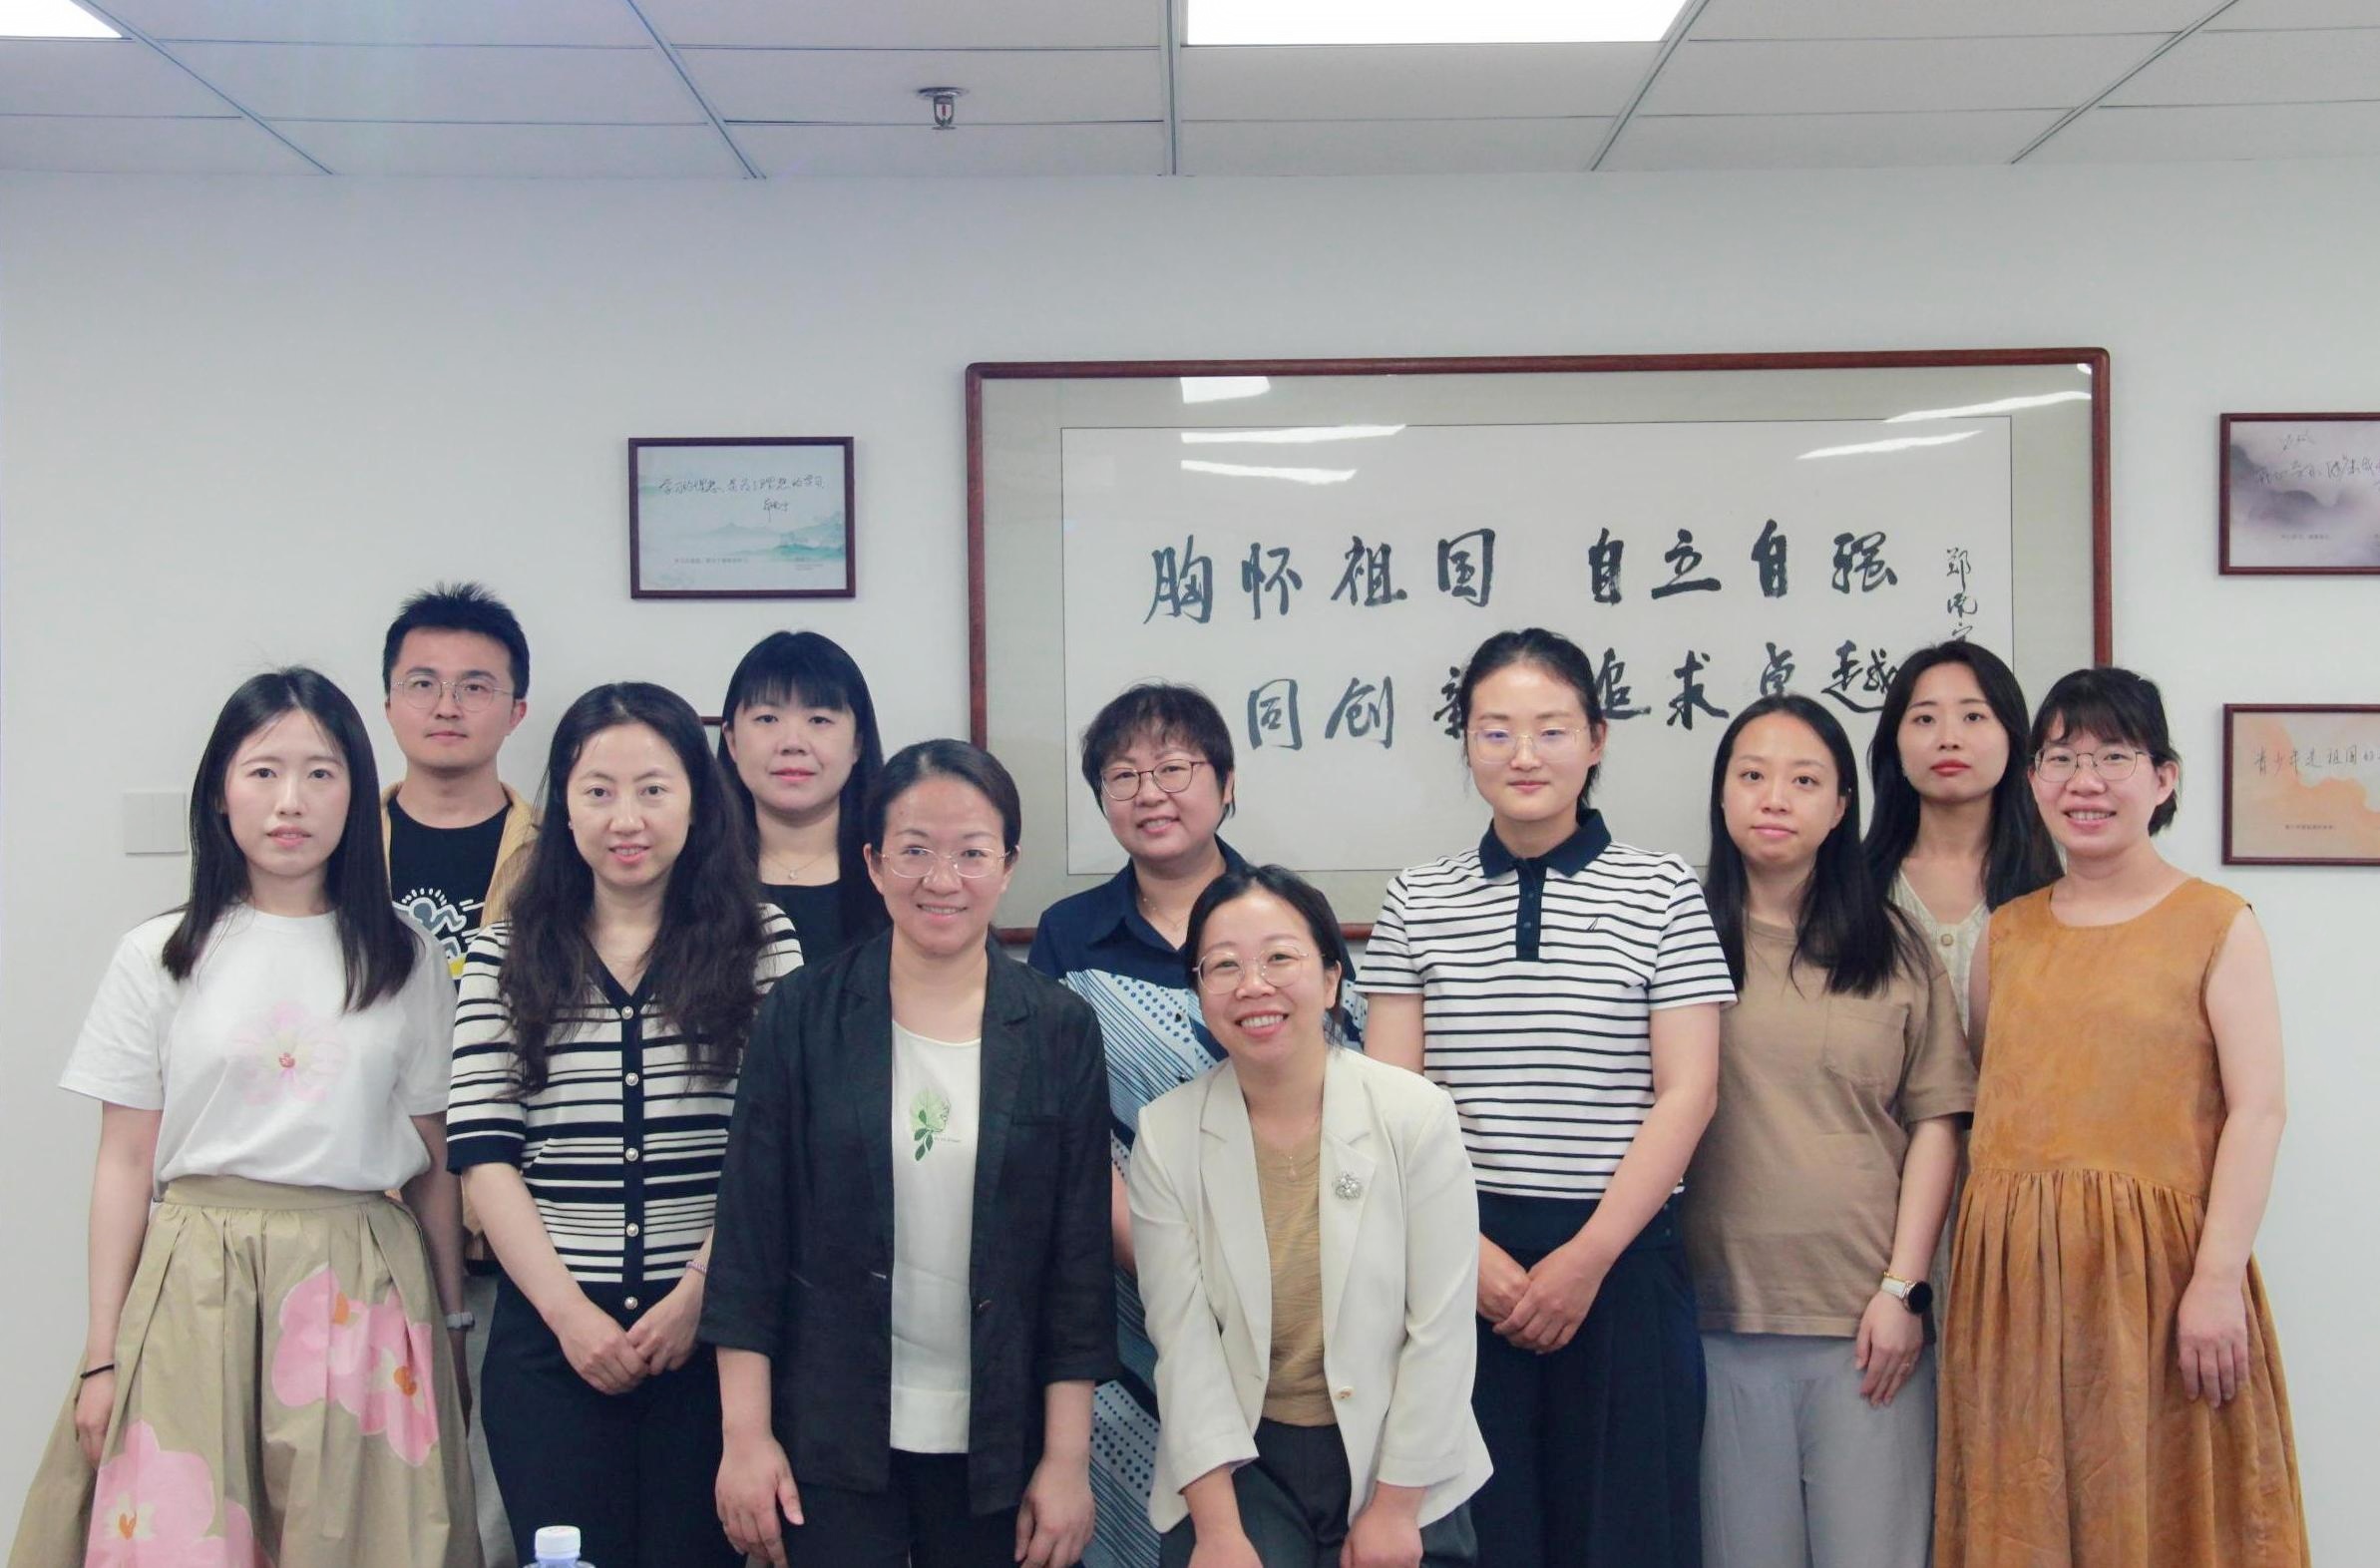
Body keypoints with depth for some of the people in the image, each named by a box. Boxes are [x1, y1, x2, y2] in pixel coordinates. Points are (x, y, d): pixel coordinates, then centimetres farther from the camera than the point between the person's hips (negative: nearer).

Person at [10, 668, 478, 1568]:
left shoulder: (407, 964, 5)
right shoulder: (159, 959, 4)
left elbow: (434, 1165, 9)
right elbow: (124, 1164, 4)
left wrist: (452, 1328, 8)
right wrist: (102, 1356, 2)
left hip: (360, 1289, 1)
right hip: (193, 1286, 0)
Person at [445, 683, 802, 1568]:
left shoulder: (763, 945, 1)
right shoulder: (507, 957, 5)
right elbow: (483, 1153, 0)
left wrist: (696, 1296, -10)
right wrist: (567, 1310, -8)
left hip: (712, 1325, -1)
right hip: (549, 1332, 1)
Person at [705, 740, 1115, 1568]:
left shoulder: (1061, 1030, 0)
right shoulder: (804, 1015, -2)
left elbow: (1081, 1258, 0)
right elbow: (749, 1230, -1)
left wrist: (1067, 1459, -3)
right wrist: (745, 1432, -5)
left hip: (998, 1444, 1)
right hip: (830, 1444, 0)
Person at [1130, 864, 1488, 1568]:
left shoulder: (1418, 1115, -9)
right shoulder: (1165, 1134, -6)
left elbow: (1441, 1330, -8)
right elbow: (1183, 1339, -9)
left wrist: (1394, 1506, -8)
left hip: (1399, 1464, 0)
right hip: (1239, 1465, 0)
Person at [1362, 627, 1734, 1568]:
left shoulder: (1661, 893, 1)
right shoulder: (1418, 902, 6)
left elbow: (1685, 1094, -4)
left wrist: (1588, 1258, -9)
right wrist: (1466, 1249, -9)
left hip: (1618, 1259, -1)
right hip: (1457, 1258, 1)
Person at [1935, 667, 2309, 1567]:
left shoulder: (2217, 925, -1)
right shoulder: (2008, 934, 13)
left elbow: (2257, 1110, -8)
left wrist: (2217, 1278, -16)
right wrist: (1980, 1260, 5)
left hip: (2155, 1267, -4)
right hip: (2014, 1273, 4)